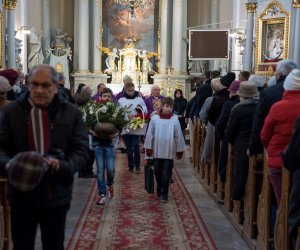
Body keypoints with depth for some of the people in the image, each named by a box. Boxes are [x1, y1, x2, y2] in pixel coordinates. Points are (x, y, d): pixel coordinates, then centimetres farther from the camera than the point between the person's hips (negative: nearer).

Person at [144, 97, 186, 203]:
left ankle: (164, 194, 12)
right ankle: (159, 187, 40)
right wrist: (148, 148, 3)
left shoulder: (174, 119, -5)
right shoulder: (155, 118, -4)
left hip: (169, 151, -1)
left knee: (166, 174, 2)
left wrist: (179, 150, 2)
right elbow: (150, 134, 1)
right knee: (157, 172, 15)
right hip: (157, 150, 1)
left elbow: (178, 135, -1)